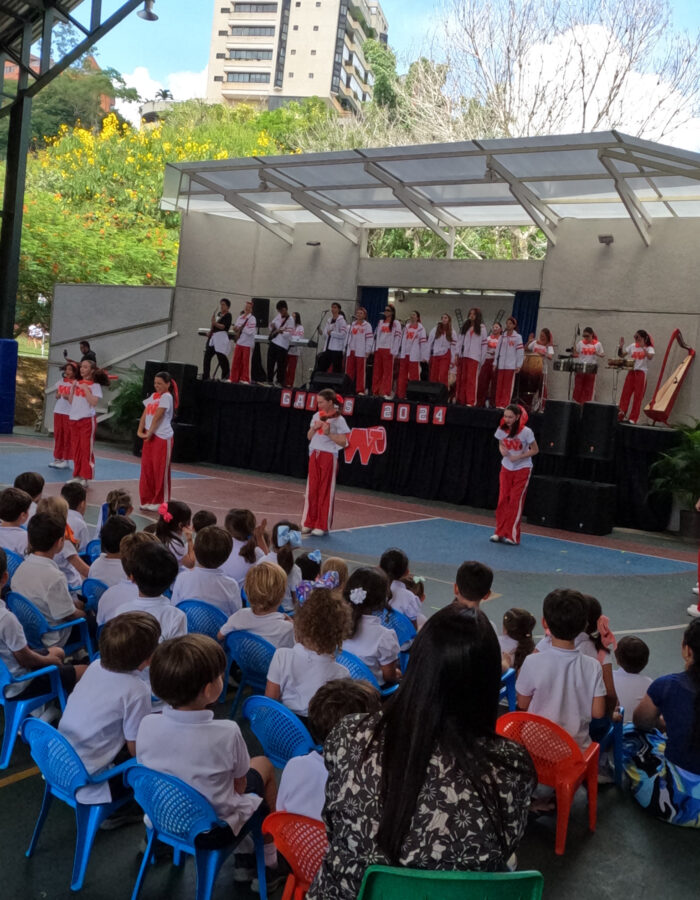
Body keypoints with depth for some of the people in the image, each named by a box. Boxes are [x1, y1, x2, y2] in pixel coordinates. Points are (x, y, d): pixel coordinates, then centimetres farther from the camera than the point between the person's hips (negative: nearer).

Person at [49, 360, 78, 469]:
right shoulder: (60, 382, 11)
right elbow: (56, 395, 20)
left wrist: (68, 397, -22)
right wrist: (57, 396, -2)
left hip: (69, 413, -6)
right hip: (58, 411, 6)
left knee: (67, 437, -2)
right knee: (58, 436, 9)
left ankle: (66, 460, 4)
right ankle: (57, 458, 16)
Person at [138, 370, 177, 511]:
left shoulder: (167, 397, -9)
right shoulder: (153, 396, 14)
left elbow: (157, 417, -15)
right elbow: (145, 414, 8)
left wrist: (149, 433, -15)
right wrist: (140, 431, -3)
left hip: (163, 437, -8)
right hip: (149, 436, 8)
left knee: (161, 470, -1)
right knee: (146, 468, 9)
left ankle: (161, 501, 8)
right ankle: (148, 499, 18)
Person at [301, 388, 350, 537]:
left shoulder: (338, 420, -9)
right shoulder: (317, 416, 9)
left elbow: (343, 442, -12)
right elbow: (309, 437, 14)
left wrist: (328, 433, -20)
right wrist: (314, 428, -5)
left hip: (329, 457, -6)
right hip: (314, 455, 6)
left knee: (325, 492, 1)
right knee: (312, 490, 8)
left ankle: (322, 526, 9)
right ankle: (309, 523, 16)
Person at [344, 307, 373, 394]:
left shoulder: (367, 325, 1)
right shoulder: (352, 325, 17)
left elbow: (369, 338, -5)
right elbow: (348, 337, 19)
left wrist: (367, 351, -11)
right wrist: (345, 349, 13)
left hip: (361, 352, -5)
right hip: (351, 351, 5)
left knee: (360, 371, -5)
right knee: (349, 371, 5)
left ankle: (360, 390, -2)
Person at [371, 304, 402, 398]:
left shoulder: (396, 323, 1)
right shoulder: (381, 322, 18)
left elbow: (397, 337, -6)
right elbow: (376, 335, 18)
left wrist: (394, 351, -13)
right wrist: (375, 348, 8)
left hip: (389, 350, -5)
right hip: (379, 349, 5)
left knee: (388, 371, -5)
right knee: (377, 371, 5)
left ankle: (386, 393, -5)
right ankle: (376, 391, 10)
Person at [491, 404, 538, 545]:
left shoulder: (526, 432, -20)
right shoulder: (501, 430, -8)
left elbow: (535, 450, -11)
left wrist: (518, 457, -22)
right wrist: (502, 451, -14)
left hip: (522, 470, -4)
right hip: (506, 468, 4)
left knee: (515, 502, -4)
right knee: (503, 500, 2)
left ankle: (512, 536, 2)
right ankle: (500, 532, 12)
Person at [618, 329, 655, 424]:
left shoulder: (649, 348, -1)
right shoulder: (632, 346, 11)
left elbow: (650, 357, -21)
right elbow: (621, 355, 11)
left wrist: (643, 347, -27)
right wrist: (621, 346, -5)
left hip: (641, 372, -4)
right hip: (631, 371, 4)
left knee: (638, 396, -1)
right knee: (625, 393, -3)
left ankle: (633, 419, 1)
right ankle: (622, 414, -2)